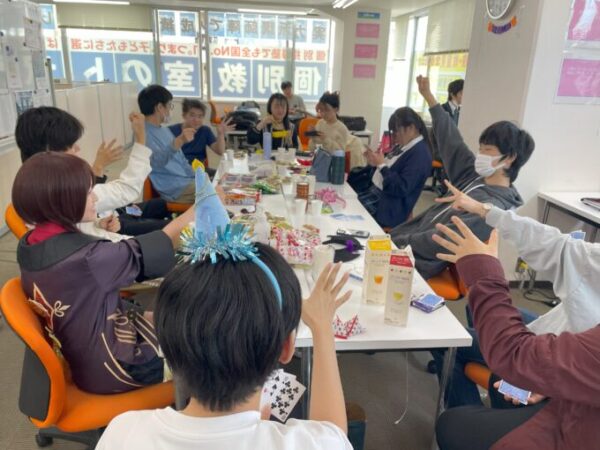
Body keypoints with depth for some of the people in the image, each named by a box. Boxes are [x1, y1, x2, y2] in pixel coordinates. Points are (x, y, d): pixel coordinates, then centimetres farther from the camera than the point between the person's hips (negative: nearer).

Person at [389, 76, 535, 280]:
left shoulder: (494, 207, -21)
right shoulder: (475, 178, 4)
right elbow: (451, 140, 9)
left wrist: (396, 243, -21)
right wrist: (428, 95, 13)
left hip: (416, 262, -8)